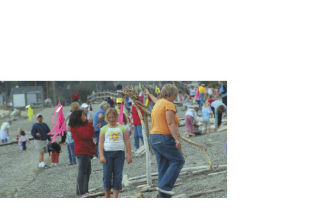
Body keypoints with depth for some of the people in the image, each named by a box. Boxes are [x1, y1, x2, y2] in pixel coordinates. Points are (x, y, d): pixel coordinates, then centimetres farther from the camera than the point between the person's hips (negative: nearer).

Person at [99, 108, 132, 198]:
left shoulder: (122, 128, 9)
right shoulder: (104, 129, 7)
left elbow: (127, 142, 10)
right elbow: (101, 143, 3)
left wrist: (129, 155, 4)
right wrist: (101, 156, -7)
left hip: (119, 153, 1)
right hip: (107, 153, 0)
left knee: (118, 176, -2)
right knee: (107, 176, -1)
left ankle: (115, 198, 1)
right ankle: (107, 197, 11)